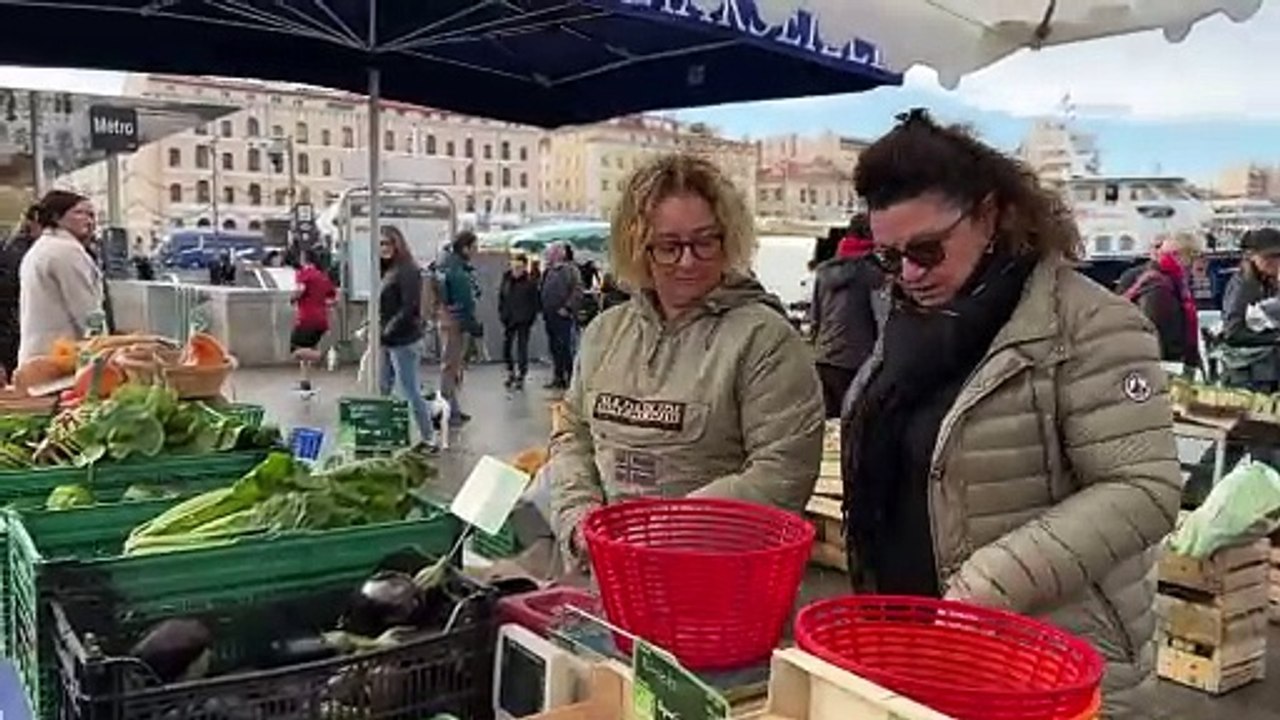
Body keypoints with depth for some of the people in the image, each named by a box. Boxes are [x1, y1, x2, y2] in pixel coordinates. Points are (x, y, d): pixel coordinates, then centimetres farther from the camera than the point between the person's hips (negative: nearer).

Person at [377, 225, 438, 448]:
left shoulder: (408, 271, -11)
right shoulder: (387, 271, 13)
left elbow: (408, 309, -17)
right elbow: (383, 308, 15)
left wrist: (386, 332, -17)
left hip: (404, 342, -8)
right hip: (387, 341, 8)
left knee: (410, 391, -3)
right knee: (382, 390, 11)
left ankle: (429, 438, 5)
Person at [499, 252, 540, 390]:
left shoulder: (530, 282, -10)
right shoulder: (506, 278, 2)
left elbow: (535, 302, -6)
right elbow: (501, 297, 10)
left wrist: (531, 319, -9)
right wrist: (501, 314, 4)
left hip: (523, 321, -4)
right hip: (508, 319, 4)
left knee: (522, 348, 3)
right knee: (506, 348, 7)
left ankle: (520, 376, 13)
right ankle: (510, 373, 25)